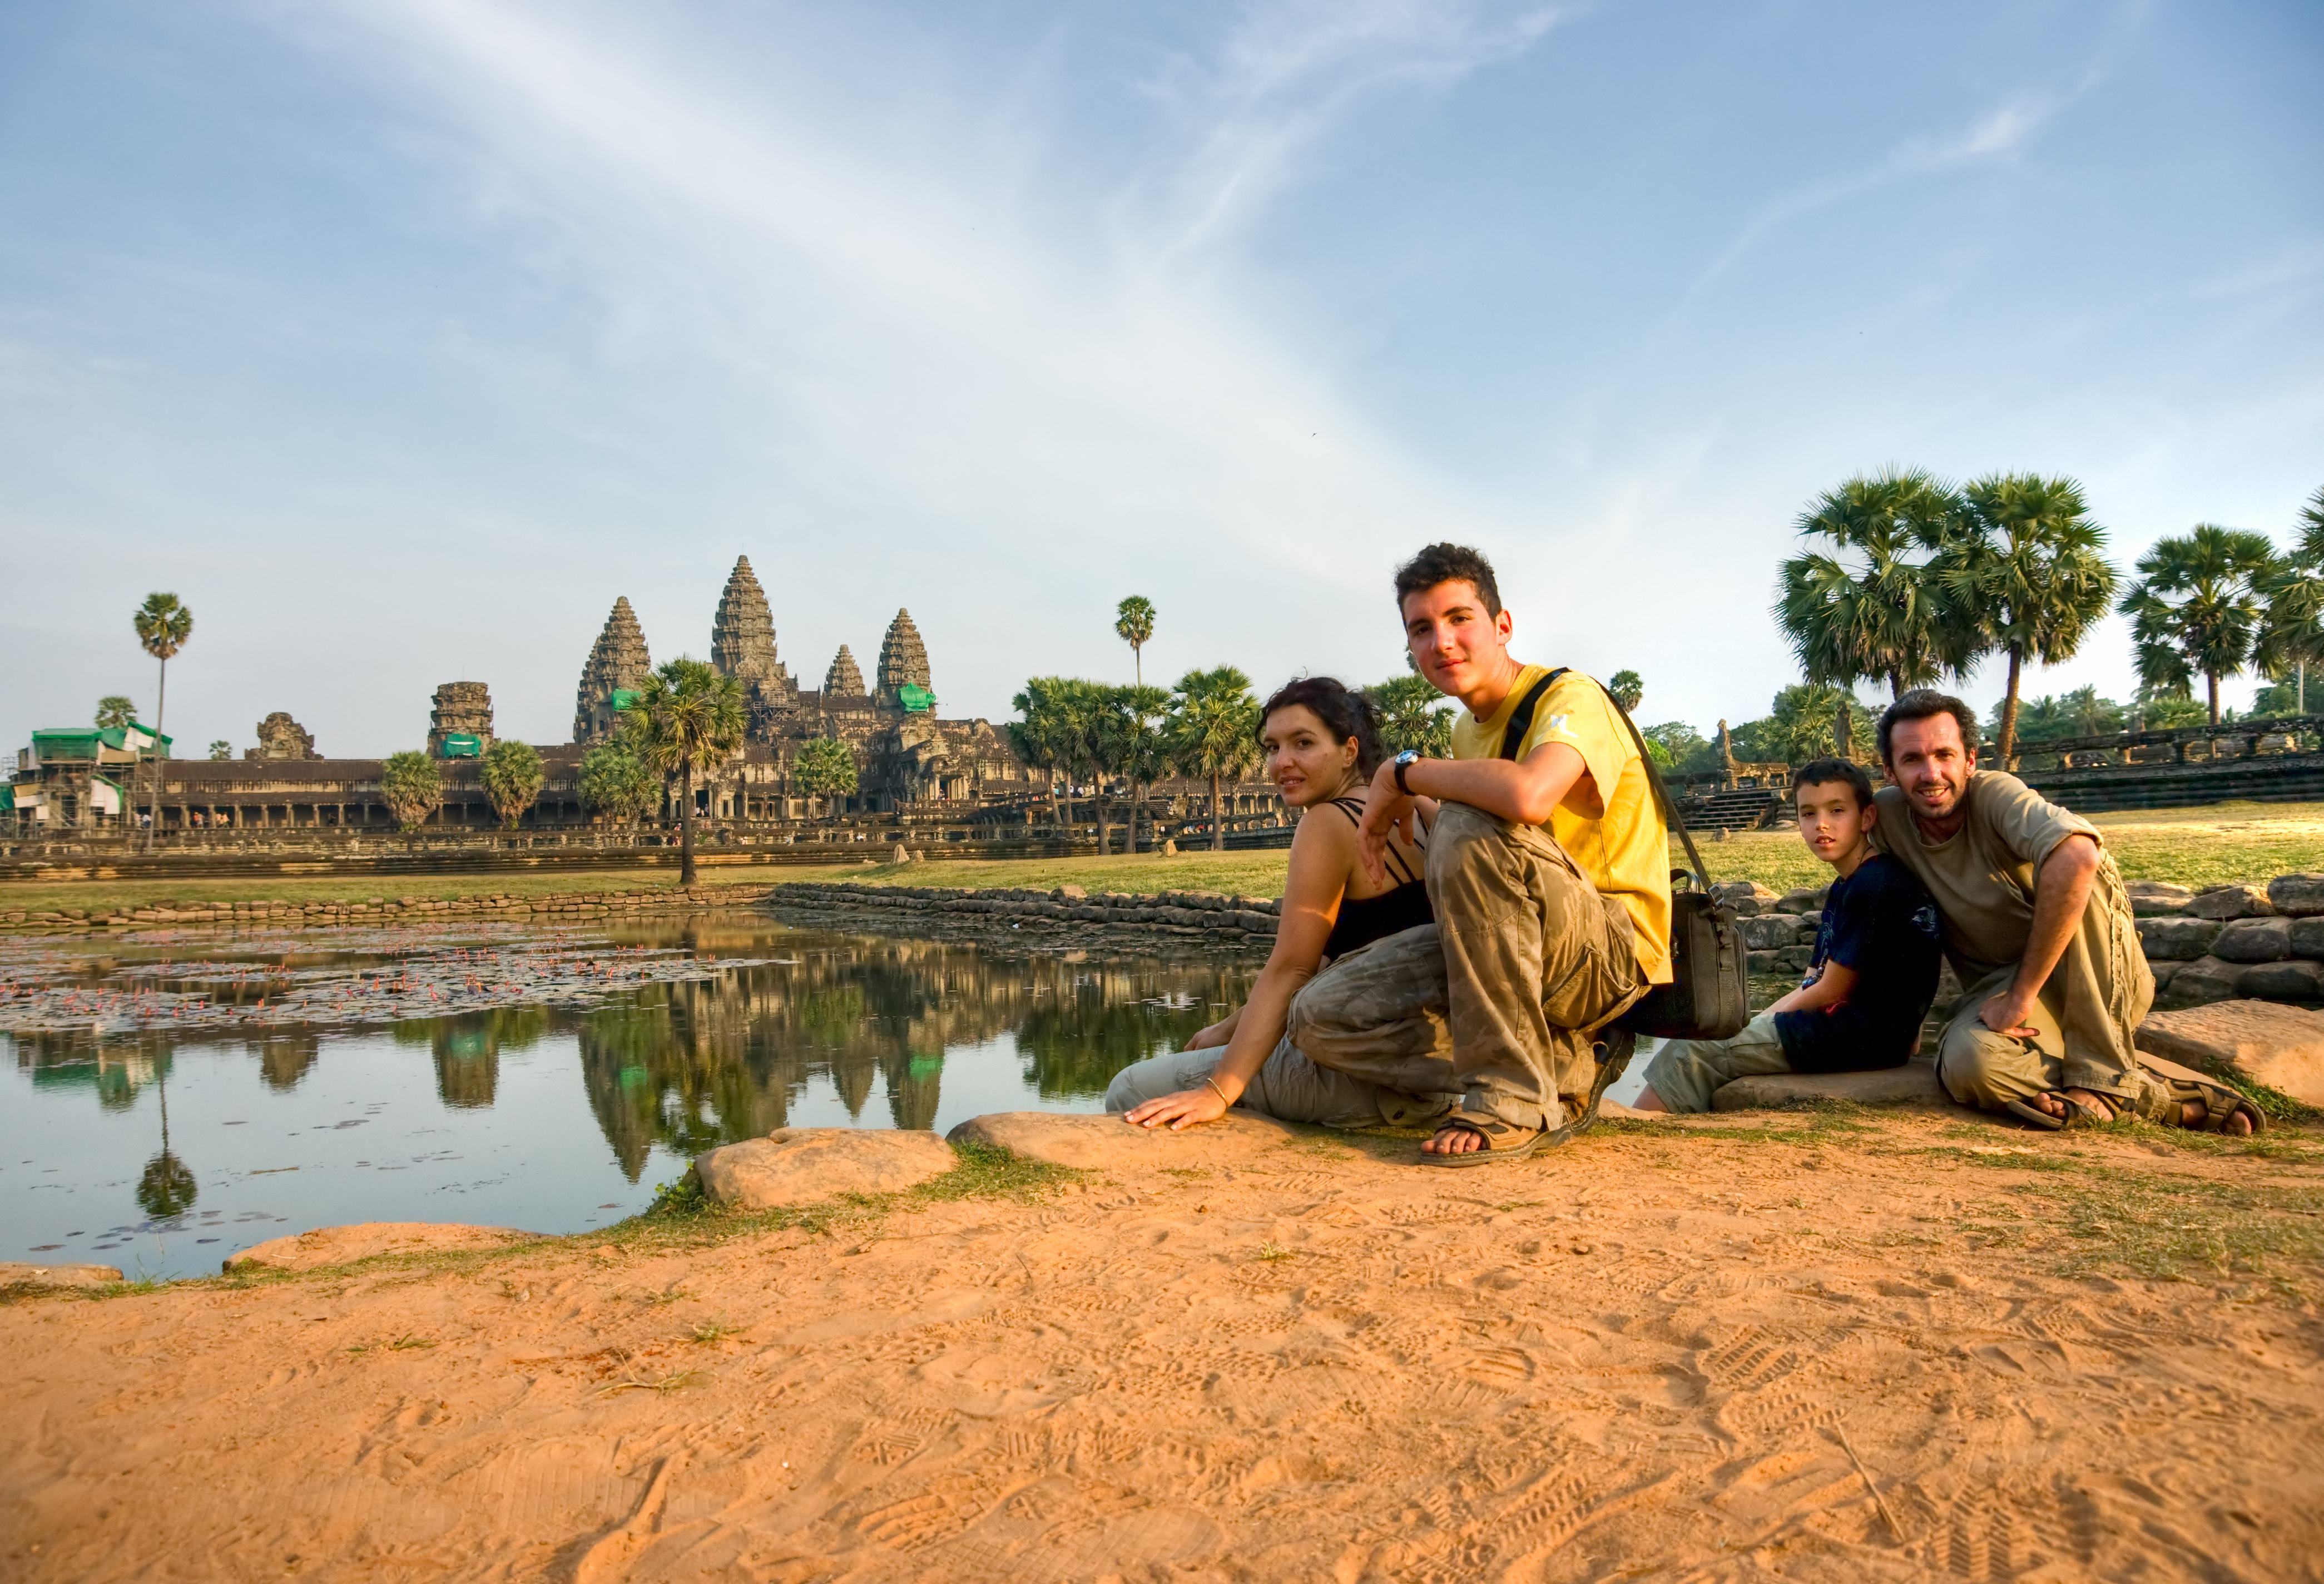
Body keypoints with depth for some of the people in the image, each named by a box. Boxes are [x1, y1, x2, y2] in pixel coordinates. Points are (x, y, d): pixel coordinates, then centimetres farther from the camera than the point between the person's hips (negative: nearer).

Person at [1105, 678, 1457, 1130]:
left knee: (1132, 1092, -5)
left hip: (1371, 1079, -10)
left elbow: (1290, 970, -20)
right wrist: (1229, 1029, 18)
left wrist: (1218, 1092, -22)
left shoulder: (1328, 823, -15)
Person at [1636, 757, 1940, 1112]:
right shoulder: (1843, 887, 17)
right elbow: (1810, 986, 15)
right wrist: (1750, 1026, 4)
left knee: (1695, 1052, -13)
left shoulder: (1874, 884, -16)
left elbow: (1832, 991, -14)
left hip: (1869, 1035, -10)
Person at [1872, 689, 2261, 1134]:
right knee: (1968, 1065, -34)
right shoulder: (1887, 814, -6)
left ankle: (2102, 1077, -23)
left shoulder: (1995, 794, -19)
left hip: (2099, 983, -2)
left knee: (2072, 865, -31)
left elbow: (2077, 857, -39)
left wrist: (2022, 994, -35)